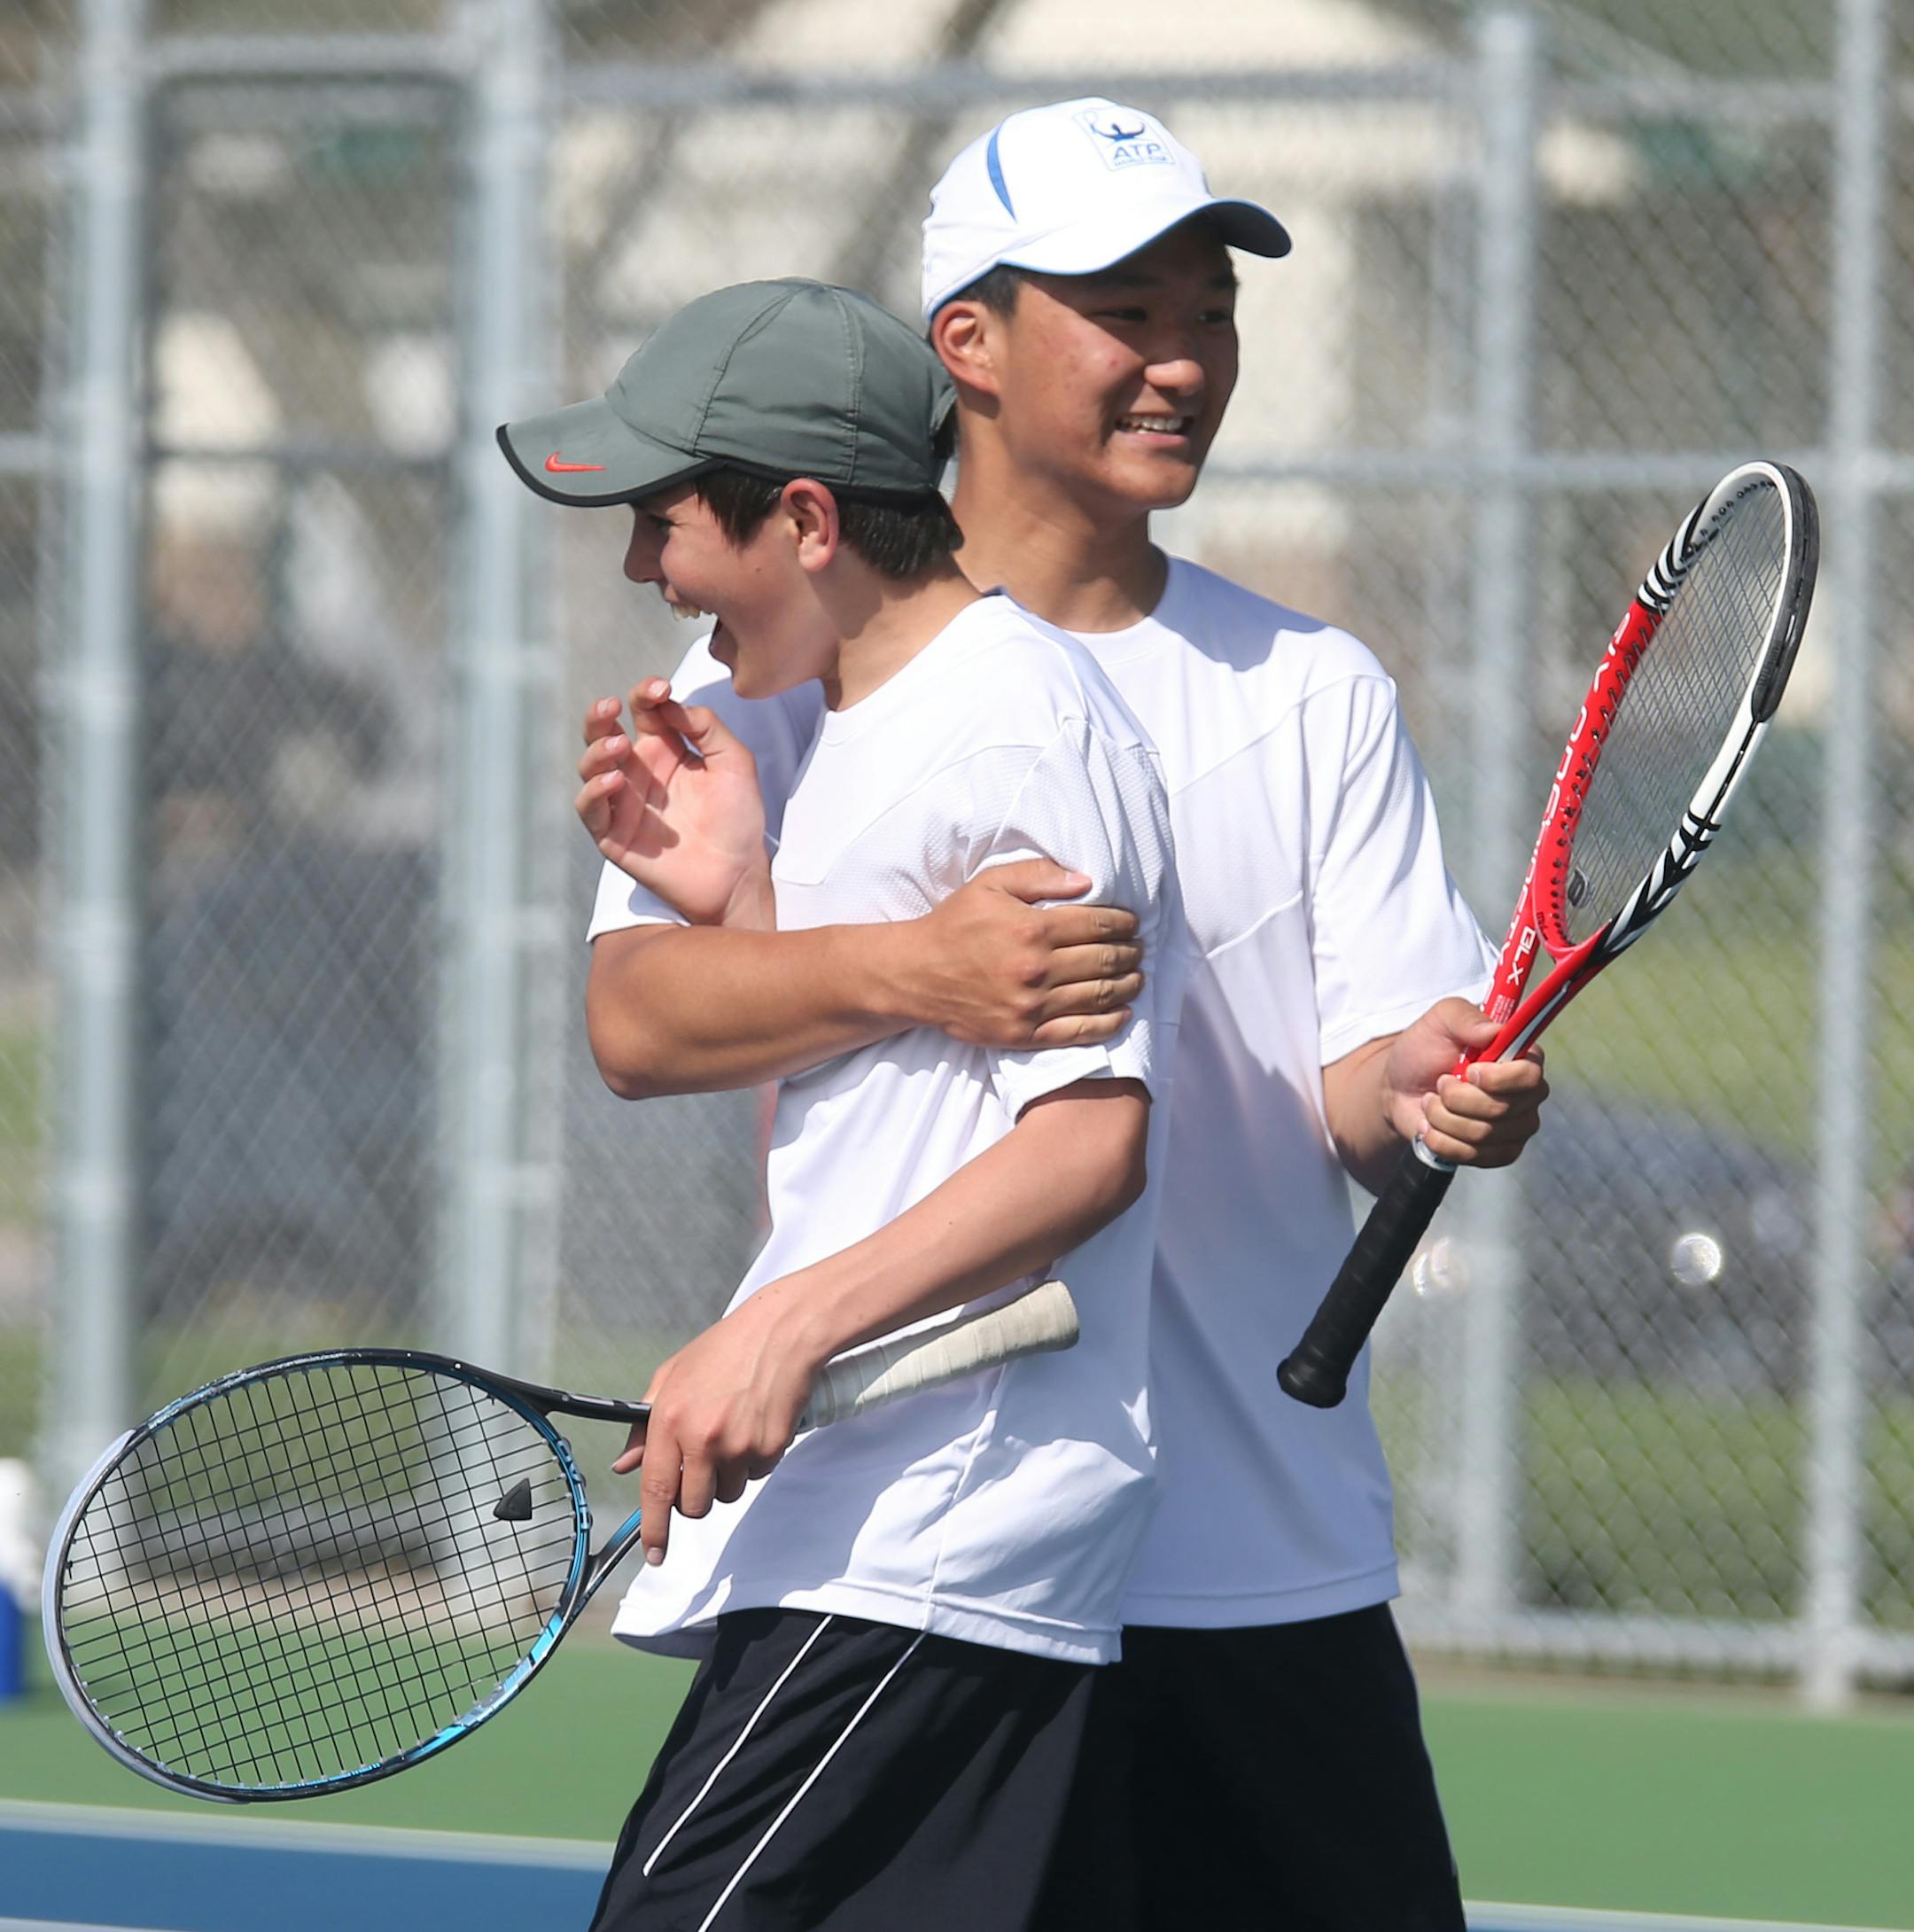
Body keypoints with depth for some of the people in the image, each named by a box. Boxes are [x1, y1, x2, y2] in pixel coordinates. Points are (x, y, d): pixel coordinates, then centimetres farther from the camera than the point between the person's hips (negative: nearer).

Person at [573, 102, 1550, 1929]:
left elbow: (1357, 1079, 5)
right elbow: (636, 1021, -13)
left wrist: (1425, 1091, -19)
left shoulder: (1312, 691, 11)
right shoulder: (799, 665, 1)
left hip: (1277, 1558, 3)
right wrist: (908, 971, -31)